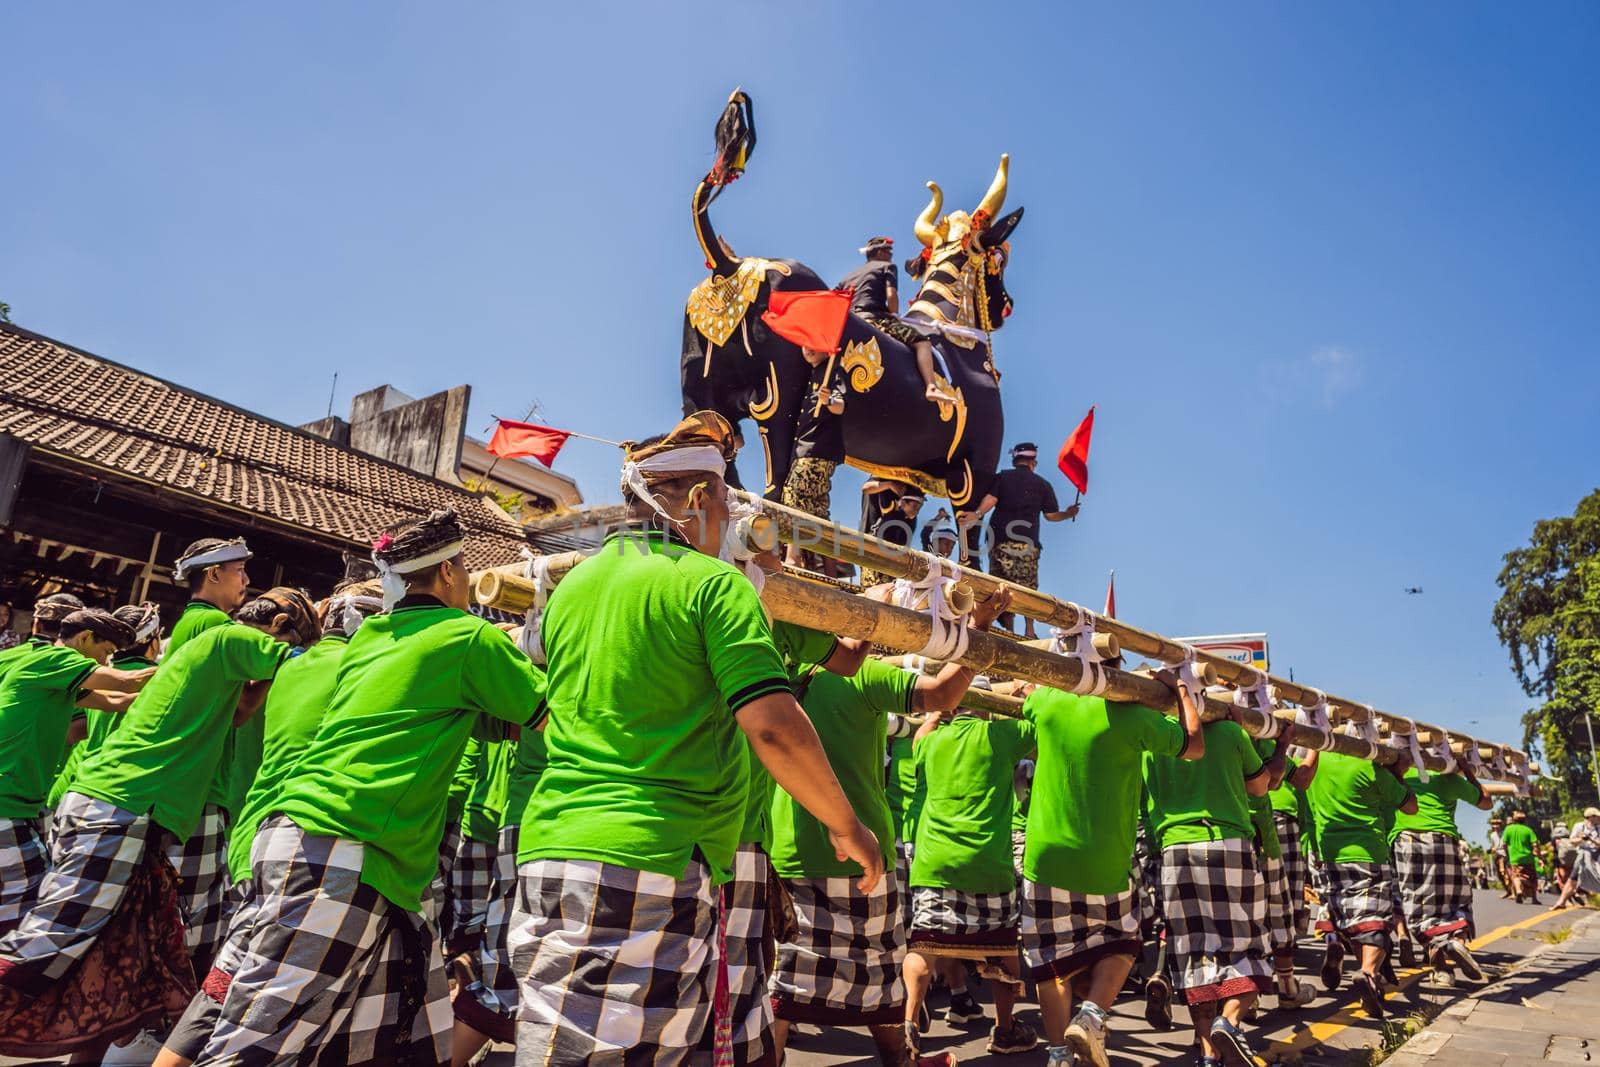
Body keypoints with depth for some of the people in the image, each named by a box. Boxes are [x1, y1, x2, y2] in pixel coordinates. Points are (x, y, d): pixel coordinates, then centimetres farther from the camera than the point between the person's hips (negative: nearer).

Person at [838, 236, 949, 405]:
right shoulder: (887, 266, 16)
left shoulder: (848, 276, 33)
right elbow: (891, 295, -2)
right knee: (921, 341, -13)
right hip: (872, 317, -6)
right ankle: (931, 387, -34)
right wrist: (896, 319, 11)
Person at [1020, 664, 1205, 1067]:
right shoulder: (1130, 714, -11)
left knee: (1053, 959, 11)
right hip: (1106, 862, -1)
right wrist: (1179, 689, 14)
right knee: (1119, 944, 21)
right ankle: (1091, 1015, 1)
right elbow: (1195, 747, 4)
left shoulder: (1047, 700, -3)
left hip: (1046, 855, 2)